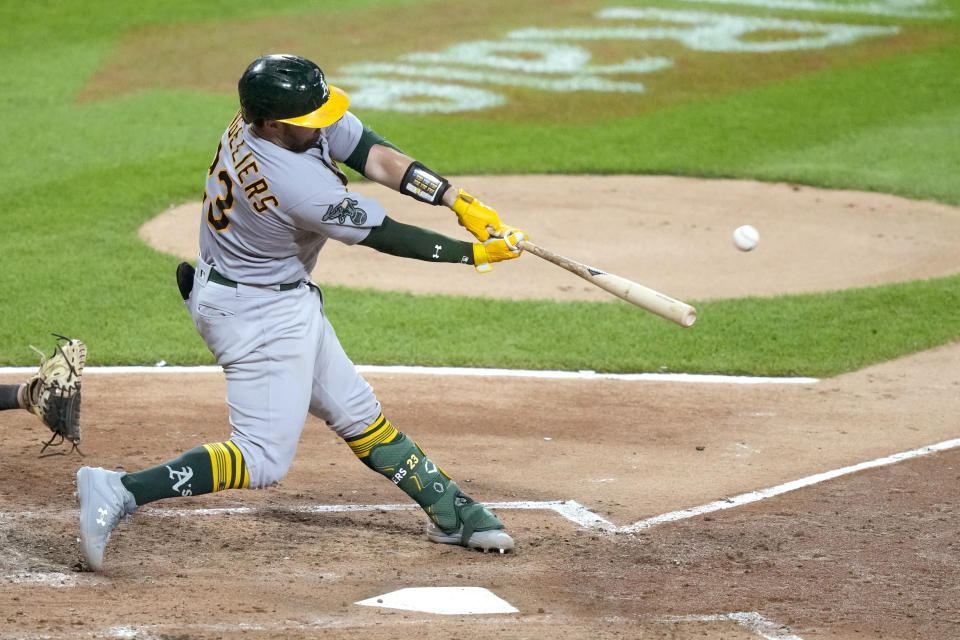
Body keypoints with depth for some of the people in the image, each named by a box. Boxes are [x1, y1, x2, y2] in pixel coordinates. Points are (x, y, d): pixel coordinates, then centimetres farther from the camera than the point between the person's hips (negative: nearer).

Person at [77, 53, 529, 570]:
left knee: (356, 413, 19)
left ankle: (450, 512, 31)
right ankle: (120, 492, -17)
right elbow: (384, 237, -23)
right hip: (259, 314, -10)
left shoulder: (263, 115, -11)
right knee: (263, 459, -10)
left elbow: (376, 157, -11)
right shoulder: (299, 186, -35)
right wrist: (475, 254, -13)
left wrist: (459, 200, -20)